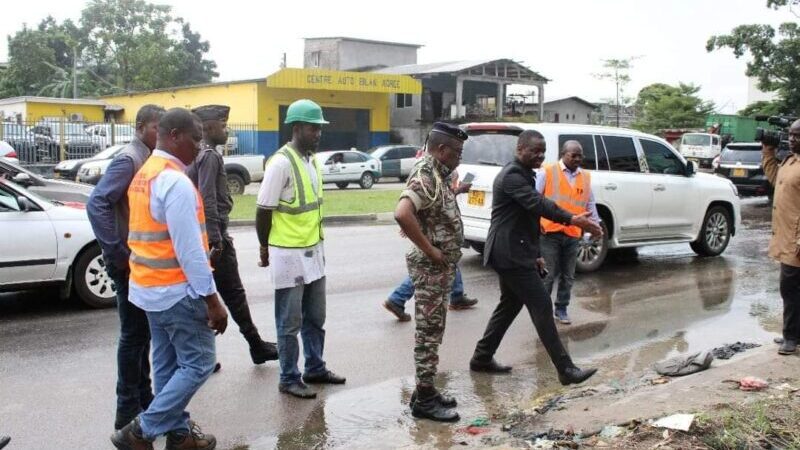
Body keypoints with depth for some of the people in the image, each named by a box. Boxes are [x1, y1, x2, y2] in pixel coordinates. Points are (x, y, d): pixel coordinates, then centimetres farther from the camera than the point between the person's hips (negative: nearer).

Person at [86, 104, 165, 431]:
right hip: (131, 263, -9)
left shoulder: (149, 159, 12)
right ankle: (128, 412, 7)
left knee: (143, 333, 16)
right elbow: (97, 203, -26)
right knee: (134, 335, -2)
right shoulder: (129, 159, -16)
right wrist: (118, 253, -23)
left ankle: (143, 400, 28)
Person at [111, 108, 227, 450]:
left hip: (149, 287, 10)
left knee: (168, 363, 15)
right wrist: (212, 299, -19)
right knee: (197, 363, 0)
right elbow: (188, 249, -22)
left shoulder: (143, 175, 10)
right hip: (176, 290, -10)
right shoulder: (176, 181, -20)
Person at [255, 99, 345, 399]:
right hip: (289, 255, -8)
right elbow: (263, 211, -13)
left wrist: (316, 241, 13)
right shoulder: (281, 163, -18)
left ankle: (315, 369, 32)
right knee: (290, 323, 4)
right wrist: (265, 248, -3)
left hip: (314, 252, 8)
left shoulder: (312, 160, 8)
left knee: (315, 318, 18)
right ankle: (289, 379, 16)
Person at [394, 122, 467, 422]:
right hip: (431, 267, -10)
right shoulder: (425, 176, -19)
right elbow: (402, 214, -35)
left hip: (441, 267, 10)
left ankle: (426, 391, 25)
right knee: (429, 332, -3)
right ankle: (424, 399, 6)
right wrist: (430, 251, -26)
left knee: (432, 331, 15)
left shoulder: (435, 175, 13)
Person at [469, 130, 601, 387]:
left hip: (512, 253, 11)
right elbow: (538, 203, -32)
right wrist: (572, 220, -43)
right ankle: (565, 370, -6)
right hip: (510, 254, -11)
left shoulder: (522, 175, 18)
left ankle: (482, 358, 24)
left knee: (510, 305, 17)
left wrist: (534, 255, 25)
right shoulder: (512, 175, -16)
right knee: (541, 308, -9)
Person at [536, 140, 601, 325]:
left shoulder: (585, 177, 12)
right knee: (549, 274, -1)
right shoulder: (547, 172, -4)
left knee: (568, 276, 10)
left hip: (573, 235, 5)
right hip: (550, 233, -5)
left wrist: (595, 224, 20)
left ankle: (561, 309, 23)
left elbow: (590, 203, 20)